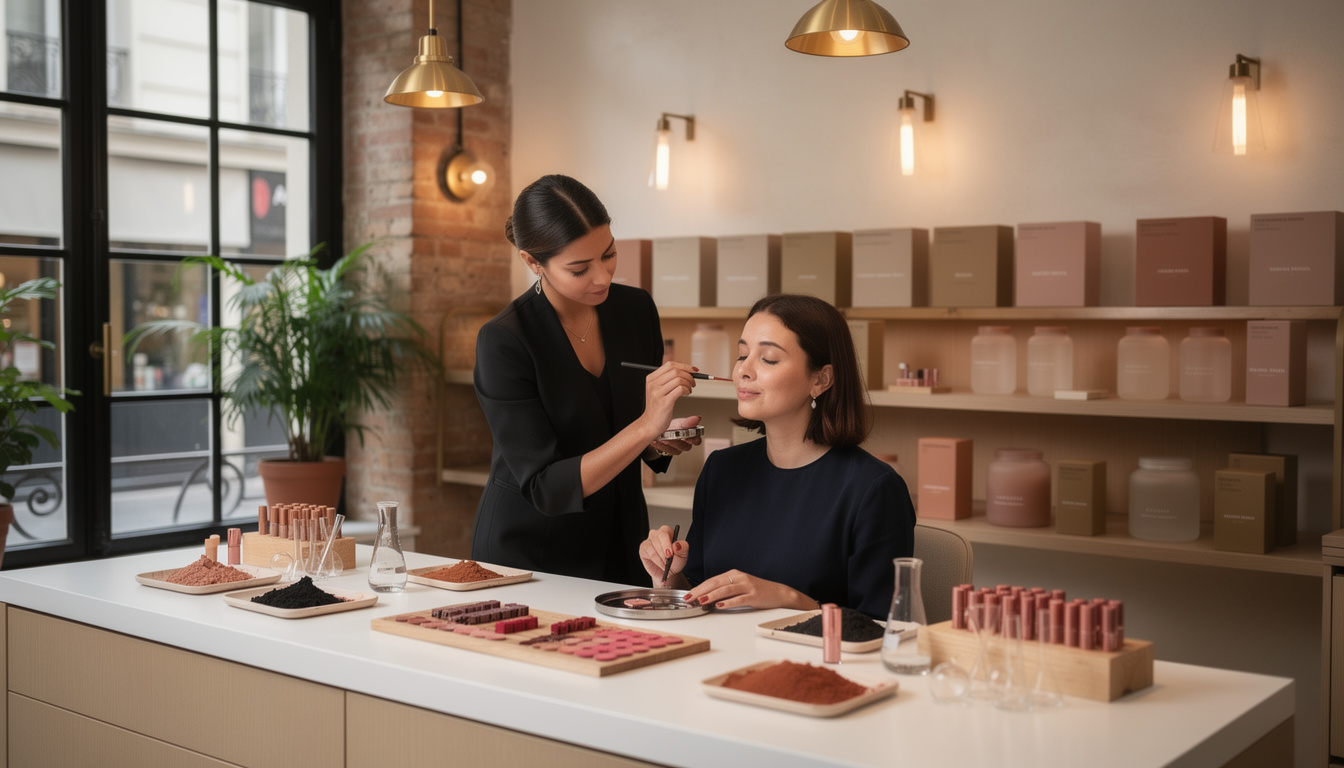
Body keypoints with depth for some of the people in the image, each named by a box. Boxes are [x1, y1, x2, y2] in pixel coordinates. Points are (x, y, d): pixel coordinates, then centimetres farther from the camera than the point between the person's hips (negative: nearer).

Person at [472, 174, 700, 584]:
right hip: (526, 556, -4)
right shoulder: (503, 342, -21)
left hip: (621, 548, 5)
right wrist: (645, 427, -32)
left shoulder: (636, 308, -4)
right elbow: (546, 489, -24)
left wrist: (662, 441, -12)